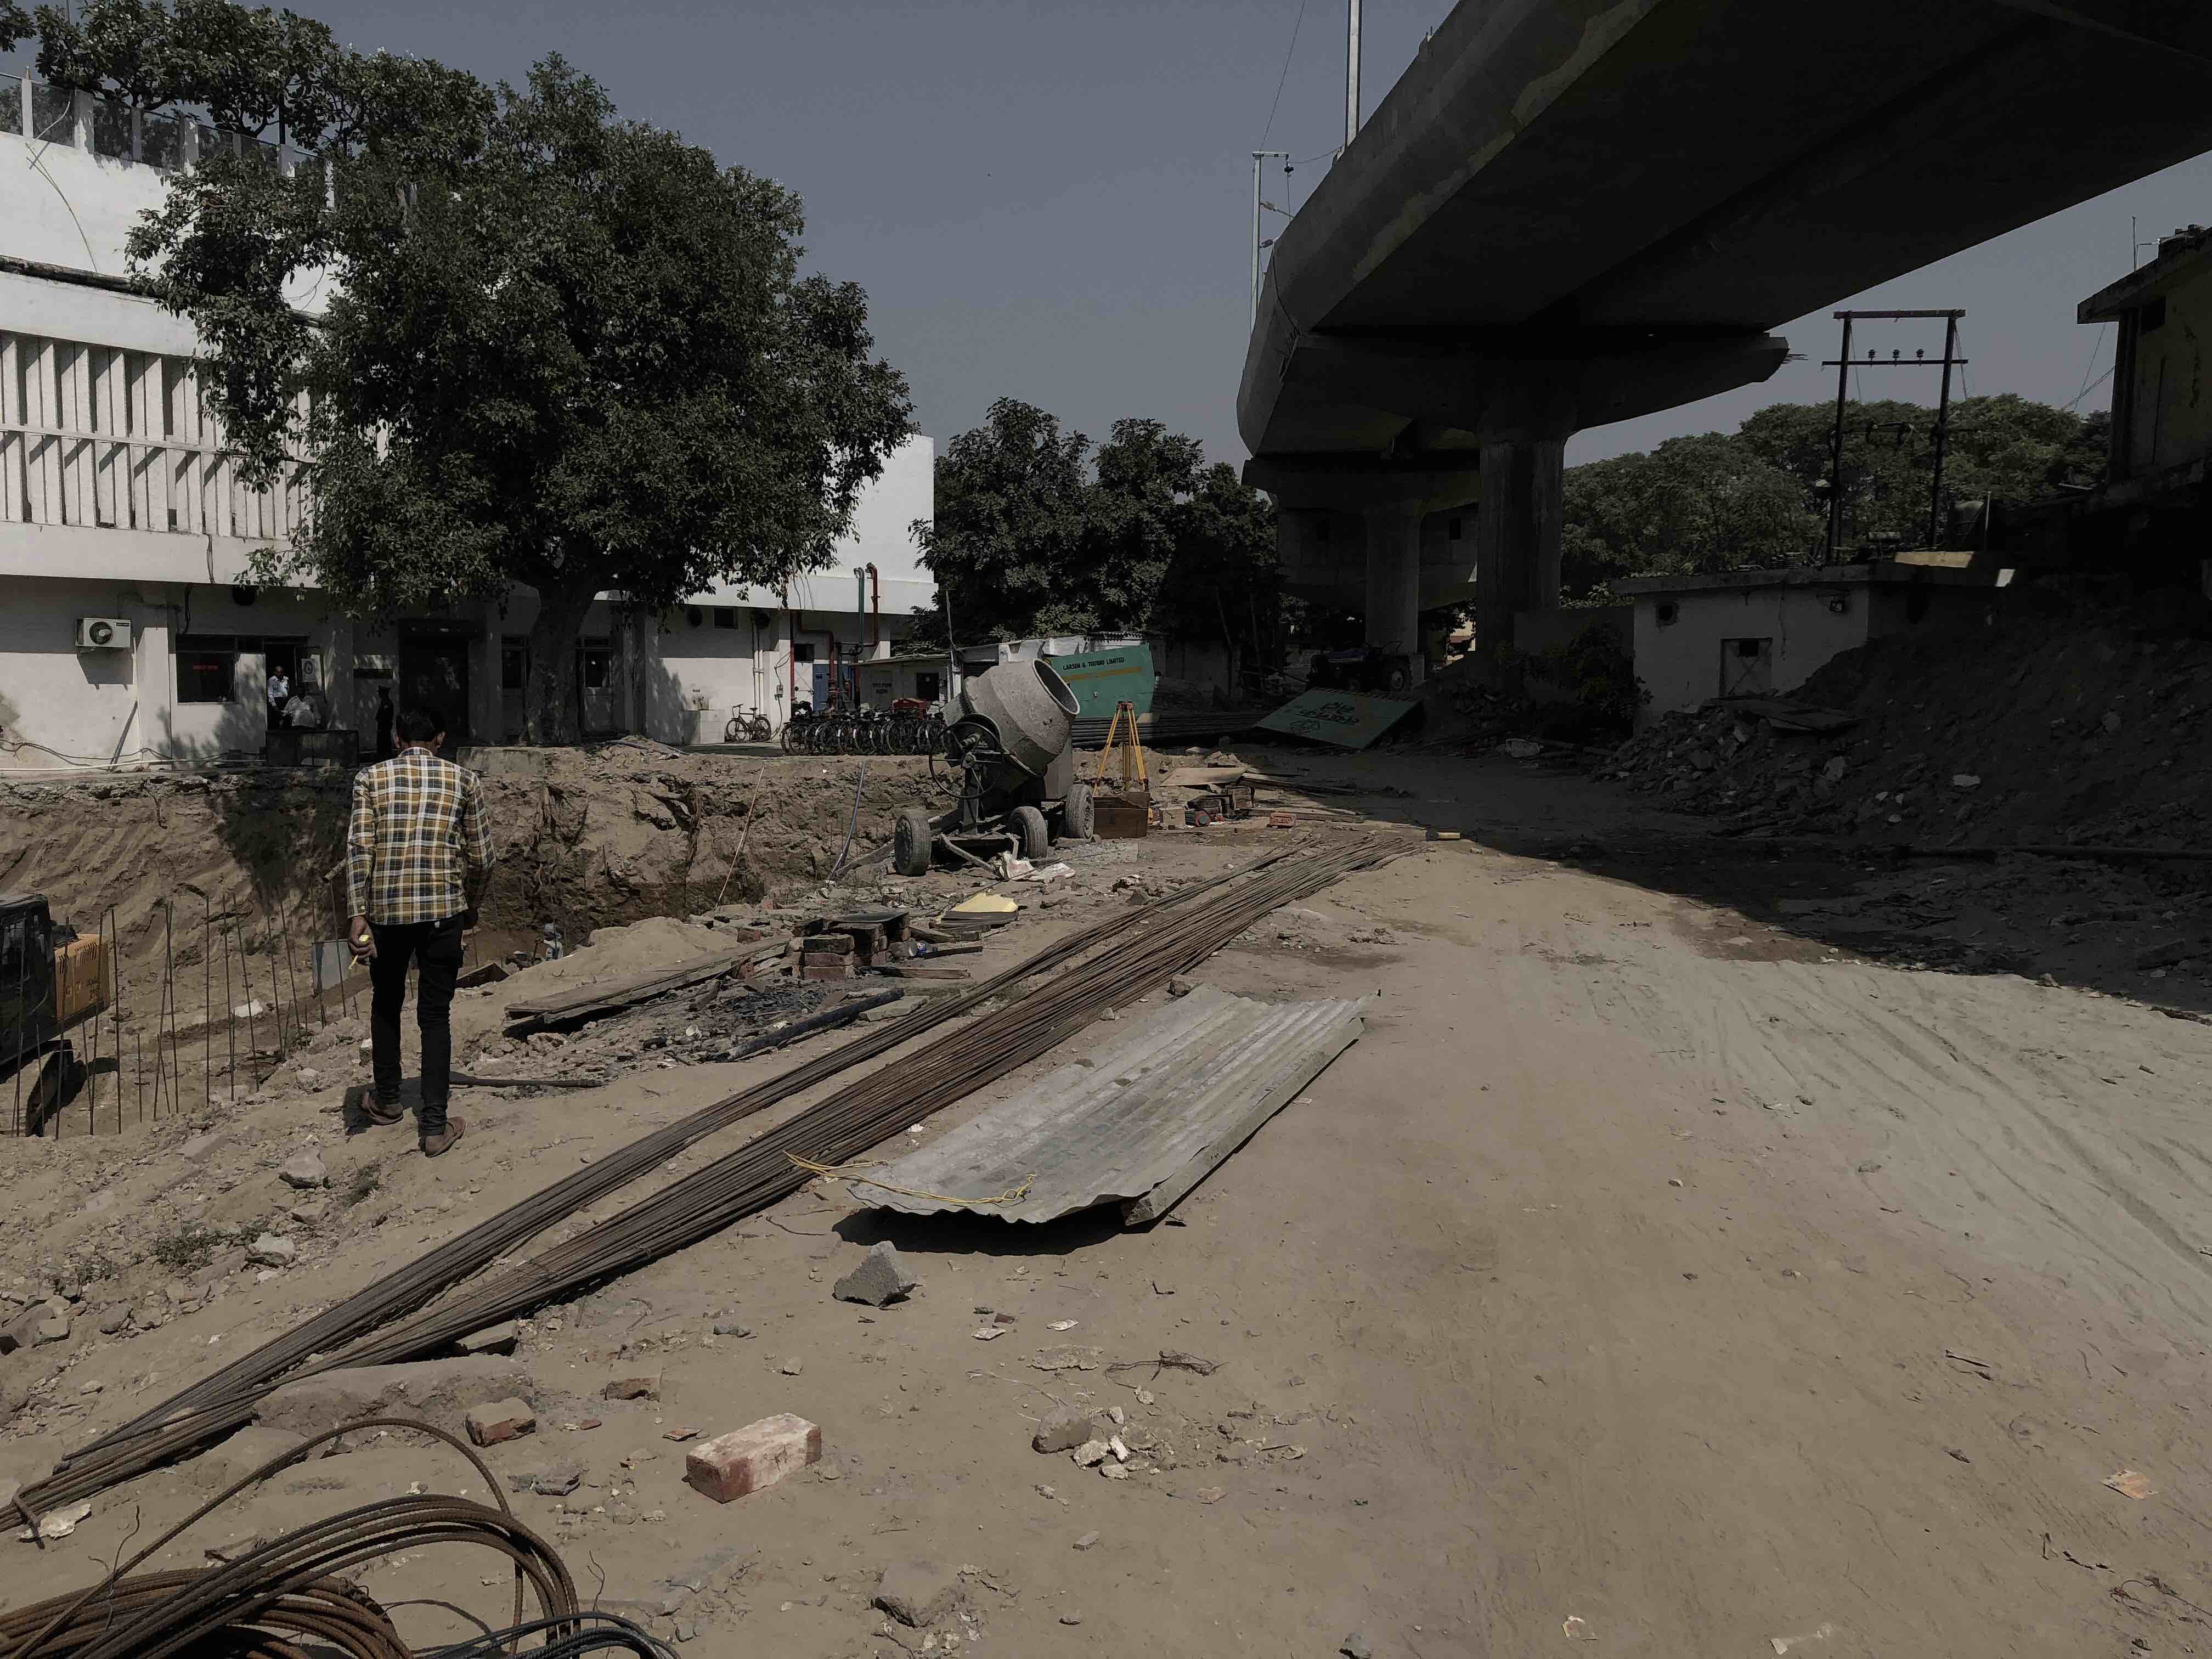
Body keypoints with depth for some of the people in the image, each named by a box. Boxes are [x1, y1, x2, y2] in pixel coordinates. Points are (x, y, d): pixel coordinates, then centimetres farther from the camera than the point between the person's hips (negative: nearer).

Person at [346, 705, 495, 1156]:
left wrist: (357, 914, -8)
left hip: (386, 910, 1)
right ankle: (434, 1126, 3)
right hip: (443, 910, -1)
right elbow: (481, 857, 6)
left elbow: (359, 848, -7)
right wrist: (470, 909, 21)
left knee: (385, 1005, 21)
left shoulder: (371, 777, 5)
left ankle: (387, 1102, 35)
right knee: (435, 1016, 5)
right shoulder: (464, 781, 5)